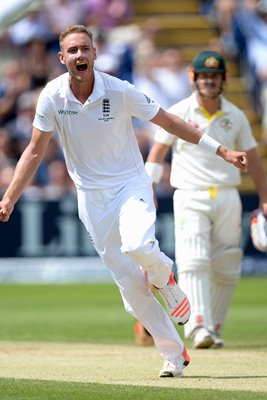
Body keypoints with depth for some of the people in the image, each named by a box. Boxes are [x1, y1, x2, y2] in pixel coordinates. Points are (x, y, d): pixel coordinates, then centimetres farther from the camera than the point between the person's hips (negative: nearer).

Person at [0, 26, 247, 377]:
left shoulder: (119, 91, -13)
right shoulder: (52, 97, -9)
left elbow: (168, 122, -5)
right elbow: (36, 151, -1)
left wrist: (222, 151, -6)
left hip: (131, 184, -2)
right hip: (91, 196, 2)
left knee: (137, 246, -32)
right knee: (130, 284, 0)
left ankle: (164, 276, 3)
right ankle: (174, 354, 10)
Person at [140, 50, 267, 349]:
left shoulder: (236, 117, 8)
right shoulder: (177, 114, 1)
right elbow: (157, 153, 2)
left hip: (228, 198, 3)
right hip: (190, 198, -3)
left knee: (225, 270, 2)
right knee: (193, 262, -18)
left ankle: (214, 328, 16)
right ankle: (199, 328, -28)